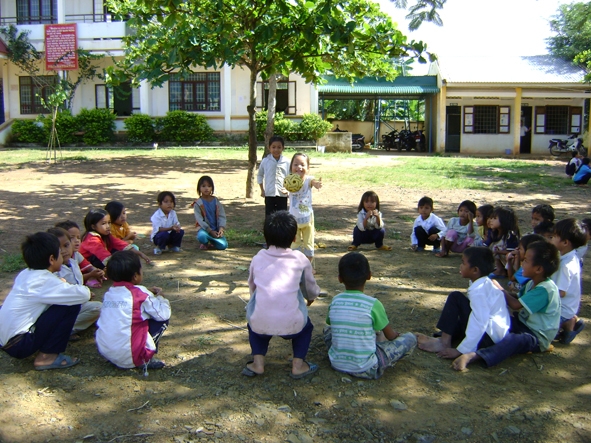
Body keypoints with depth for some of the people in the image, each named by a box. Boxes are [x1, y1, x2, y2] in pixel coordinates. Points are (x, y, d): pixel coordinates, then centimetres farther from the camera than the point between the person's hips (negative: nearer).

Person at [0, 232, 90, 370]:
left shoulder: (25, 274, 6)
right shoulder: (45, 281, -18)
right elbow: (84, 295, -21)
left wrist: (63, 286, 3)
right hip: (19, 345, -9)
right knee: (71, 305, -13)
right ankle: (47, 357, -8)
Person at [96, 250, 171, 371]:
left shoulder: (108, 293, 10)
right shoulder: (139, 293, -7)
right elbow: (164, 313, -6)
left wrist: (148, 294, 17)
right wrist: (159, 297, 11)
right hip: (129, 356, -7)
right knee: (162, 319, 6)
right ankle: (145, 360, 1)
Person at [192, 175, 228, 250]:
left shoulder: (216, 201, 4)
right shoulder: (198, 203, -5)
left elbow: (222, 216, -1)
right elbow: (200, 219, -12)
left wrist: (221, 228, -19)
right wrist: (210, 231, -21)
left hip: (216, 229, 3)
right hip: (204, 228, -3)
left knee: (223, 245, -22)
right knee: (201, 237, -39)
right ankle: (205, 243, 0)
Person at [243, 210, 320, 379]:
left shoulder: (258, 258, 10)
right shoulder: (300, 259, 8)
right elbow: (311, 290, 21)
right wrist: (311, 298, 45)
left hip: (261, 324, 1)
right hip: (292, 325, -1)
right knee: (306, 325, 32)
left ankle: (258, 362, 19)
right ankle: (298, 364, 18)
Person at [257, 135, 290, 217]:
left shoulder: (287, 162, -4)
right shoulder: (265, 161, -1)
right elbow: (260, 175, 12)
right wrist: (262, 190, 7)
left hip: (282, 194, 0)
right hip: (269, 194, 1)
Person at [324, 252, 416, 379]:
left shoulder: (335, 302, -3)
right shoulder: (373, 304, -15)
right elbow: (390, 336, -2)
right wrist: (397, 334, 24)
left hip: (337, 364, 3)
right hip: (365, 369, -3)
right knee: (410, 338, 5)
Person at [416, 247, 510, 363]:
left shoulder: (479, 290, -21)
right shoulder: (485, 284, 9)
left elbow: (479, 324, -28)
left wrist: (460, 350, -27)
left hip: (489, 337, -10)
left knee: (455, 298, -13)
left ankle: (444, 343, -12)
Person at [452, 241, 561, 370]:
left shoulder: (546, 289, -23)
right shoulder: (532, 283, 8)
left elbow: (516, 305, -25)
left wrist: (499, 289, -10)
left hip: (537, 337, -11)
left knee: (514, 339, -40)